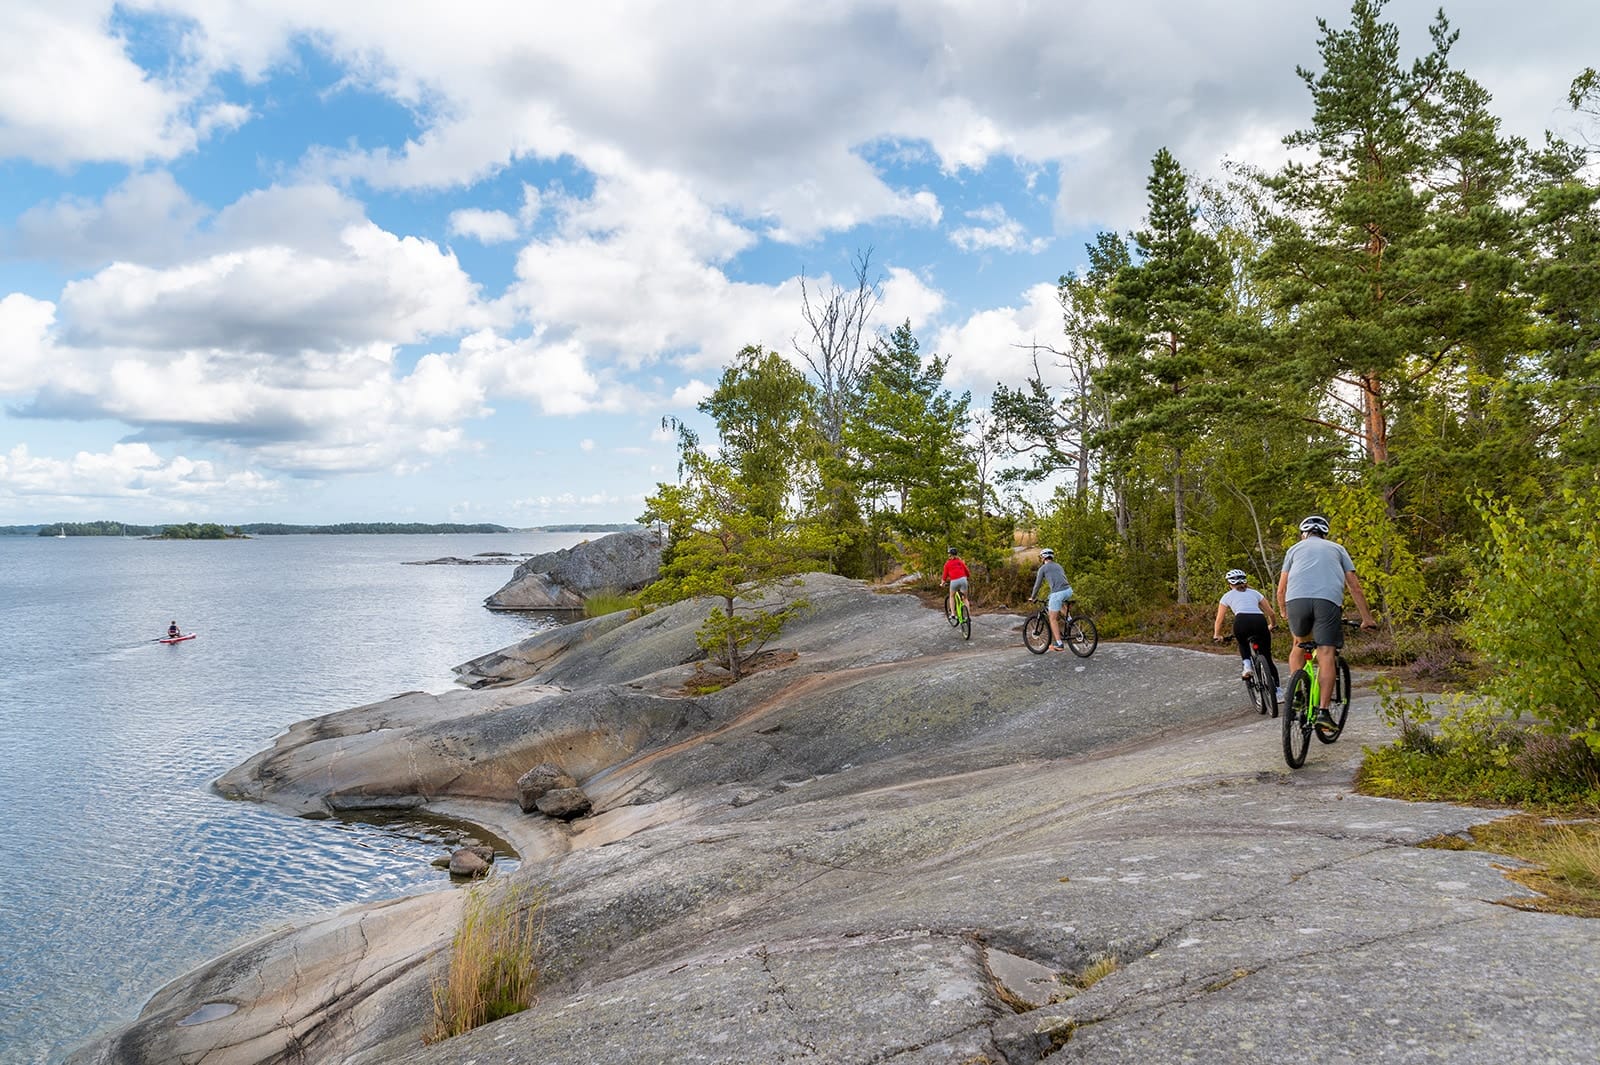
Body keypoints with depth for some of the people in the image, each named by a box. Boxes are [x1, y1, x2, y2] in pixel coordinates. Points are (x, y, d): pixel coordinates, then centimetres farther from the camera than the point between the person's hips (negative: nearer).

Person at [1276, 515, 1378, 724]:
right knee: (1326, 654, -2)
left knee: (1299, 644, 23)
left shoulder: (1295, 549, 28)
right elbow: (1355, 588, 24)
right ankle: (1322, 711, -9)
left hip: (1297, 599, 1)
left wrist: (1283, 613, 40)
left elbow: (1281, 591, 24)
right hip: (1328, 601, -1)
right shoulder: (1337, 549, 30)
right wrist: (1367, 618, 30)